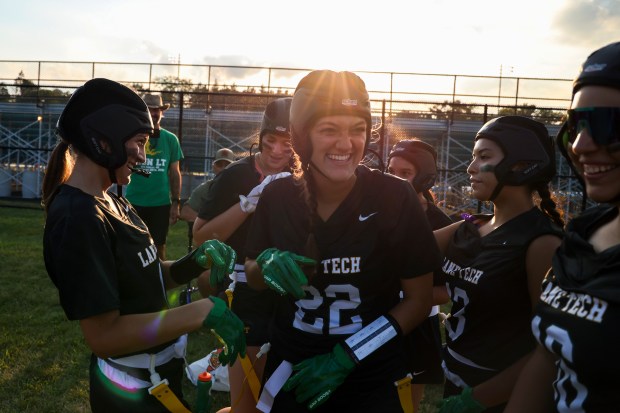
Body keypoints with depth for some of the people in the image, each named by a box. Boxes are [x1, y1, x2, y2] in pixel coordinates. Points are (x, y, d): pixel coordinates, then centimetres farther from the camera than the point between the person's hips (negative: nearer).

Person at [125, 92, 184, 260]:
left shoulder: (170, 139, 3)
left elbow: (175, 173, 6)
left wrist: (176, 202, 3)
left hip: (161, 203, 1)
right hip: (134, 202, 0)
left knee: (159, 247, 9)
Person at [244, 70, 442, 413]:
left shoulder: (394, 198, -17)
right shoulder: (277, 197, -10)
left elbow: (418, 299, -9)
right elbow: (253, 278, 5)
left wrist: (347, 356, -15)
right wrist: (268, 266, -17)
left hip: (372, 378, -2)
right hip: (290, 371, 3)